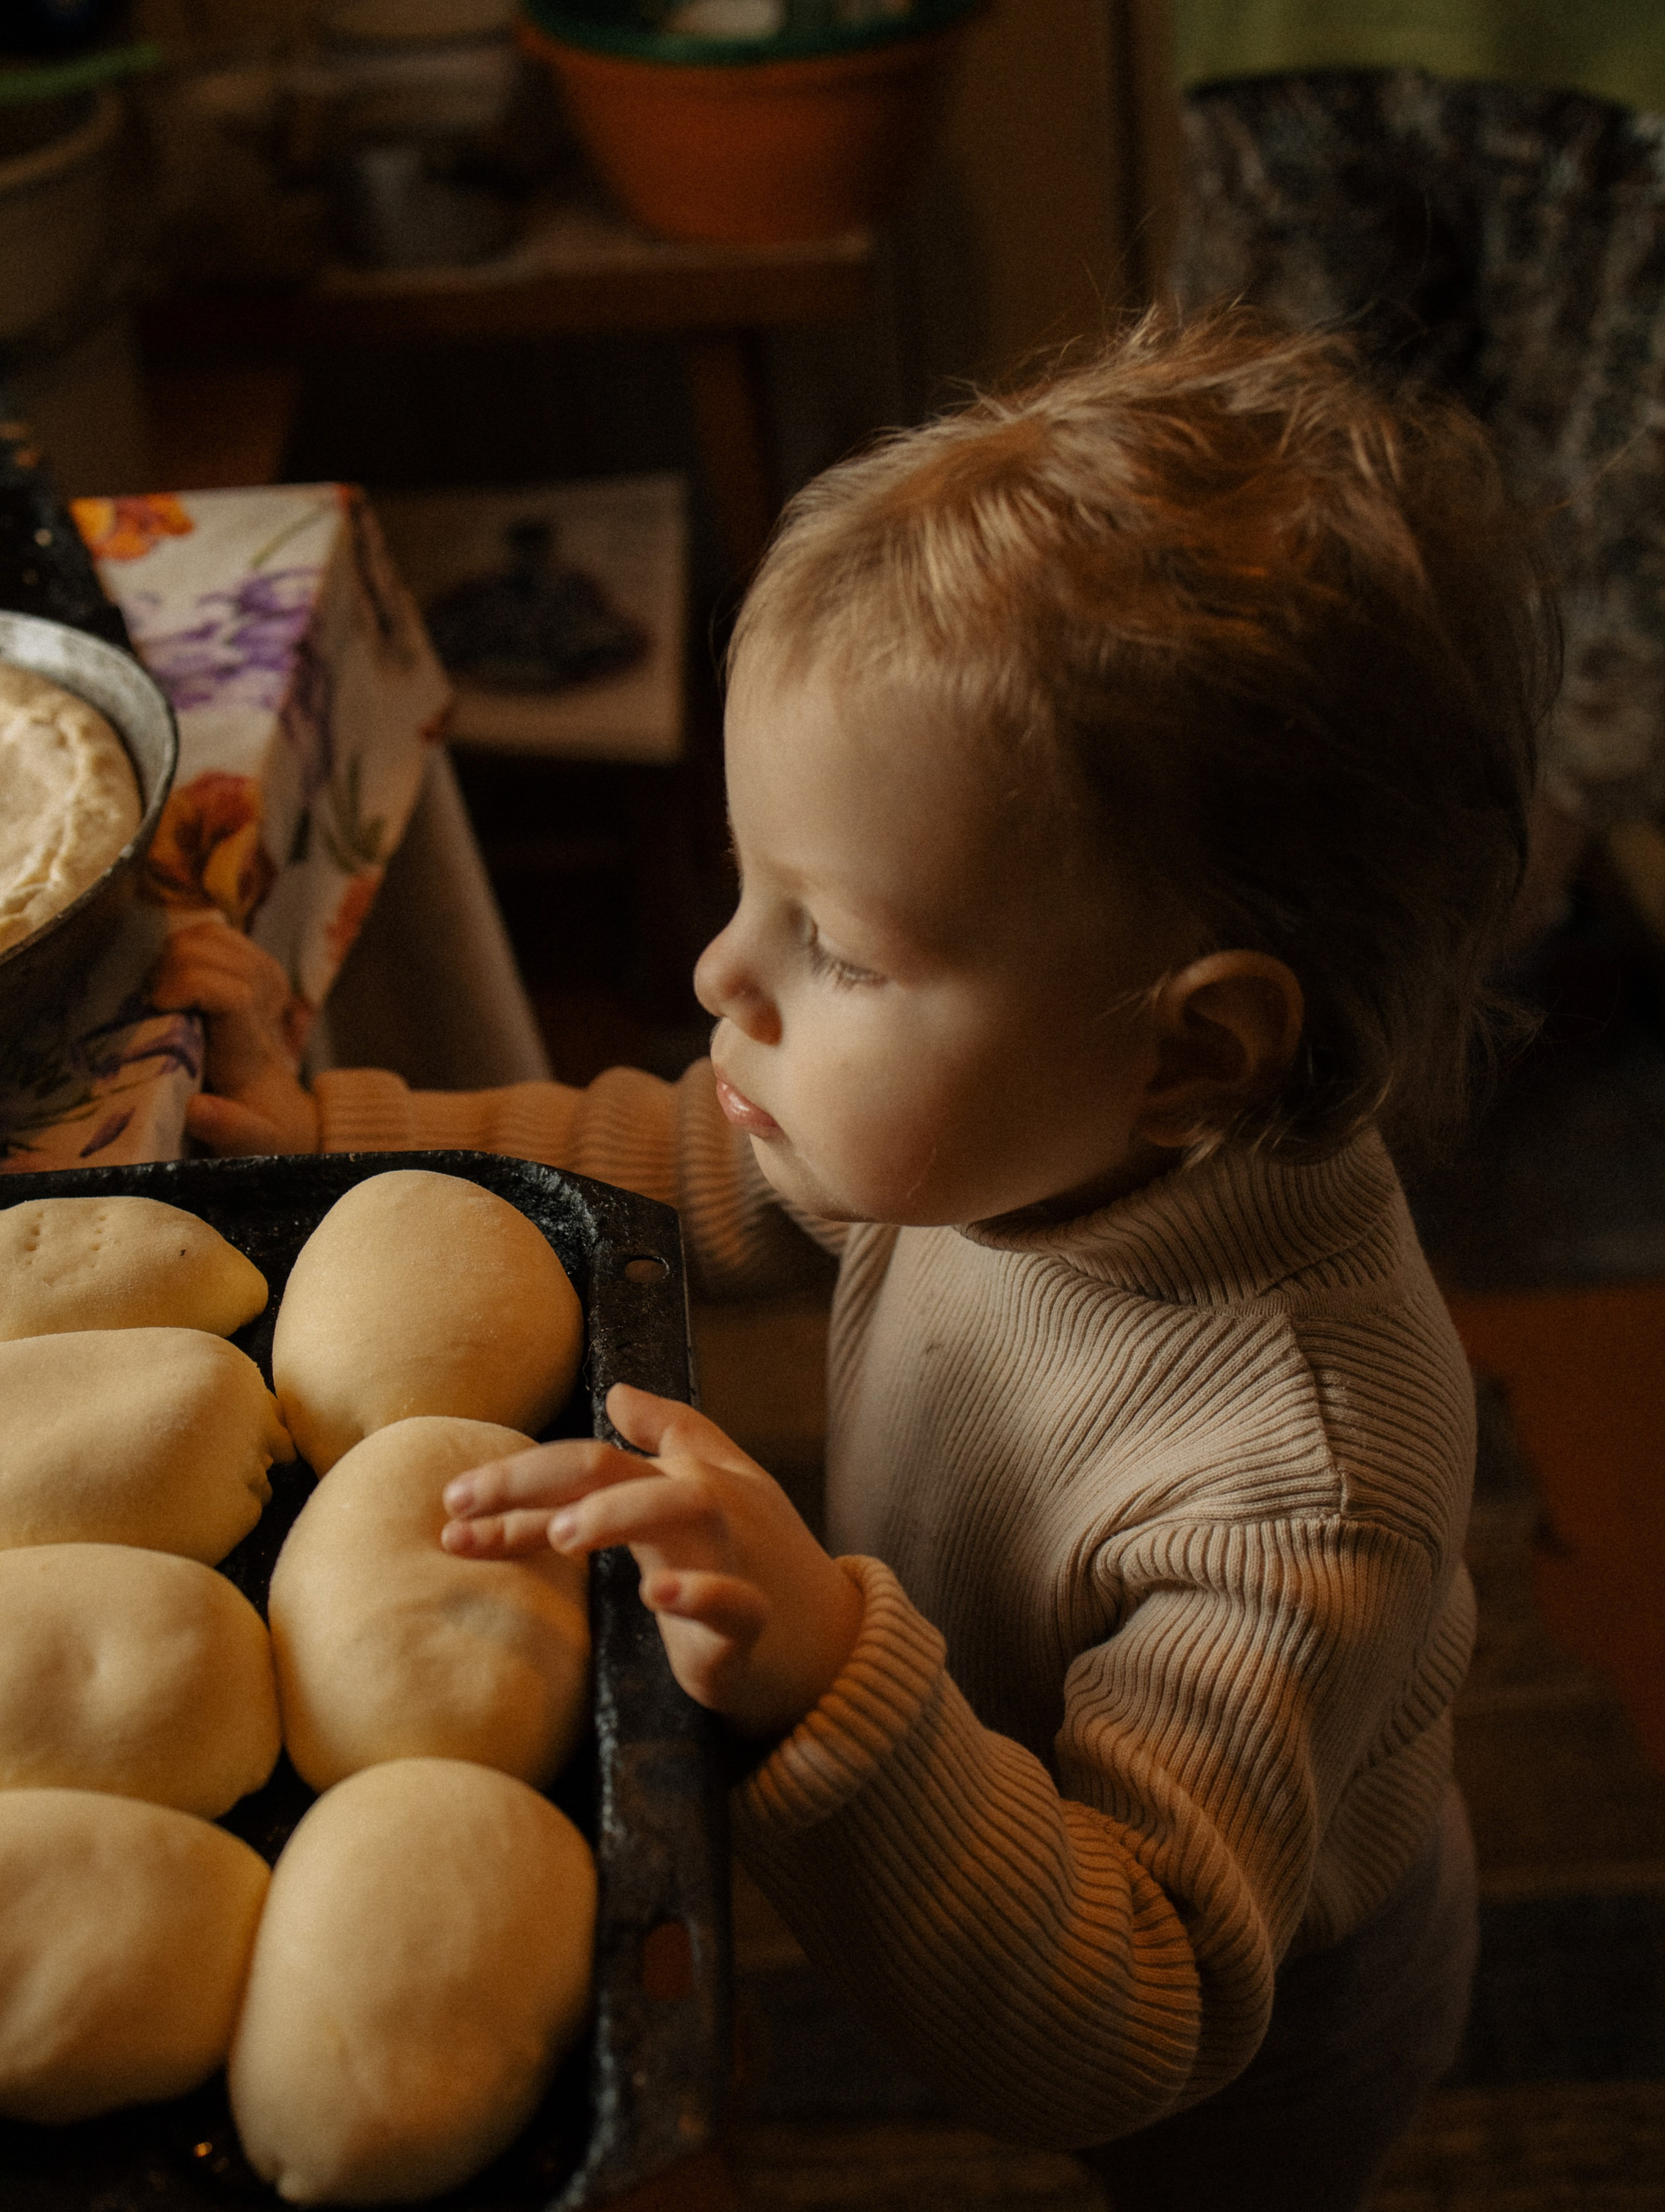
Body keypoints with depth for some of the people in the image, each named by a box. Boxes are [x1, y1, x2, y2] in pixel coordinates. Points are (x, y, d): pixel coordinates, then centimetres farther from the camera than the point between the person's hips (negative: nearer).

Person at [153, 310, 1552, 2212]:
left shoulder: (1295, 1488, -46)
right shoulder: (1028, 1132, -24)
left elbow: (1115, 2029, -45)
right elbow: (692, 1171, -4)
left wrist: (828, 1675, -61)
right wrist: (327, 1137, -10)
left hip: (1260, 2046, -6)